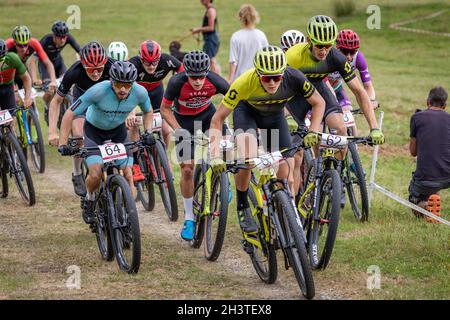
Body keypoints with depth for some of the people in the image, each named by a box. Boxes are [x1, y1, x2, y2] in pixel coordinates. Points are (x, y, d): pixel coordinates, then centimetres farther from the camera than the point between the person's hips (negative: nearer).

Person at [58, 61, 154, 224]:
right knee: (96, 174, -17)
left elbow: (148, 111, 0)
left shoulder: (140, 92, -26)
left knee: (127, 173, -10)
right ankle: (90, 199, 15)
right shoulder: (98, 91, -37)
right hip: (94, 129, -3)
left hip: (118, 130, 3)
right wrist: (63, 144, -30)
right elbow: (70, 114, -26)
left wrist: (148, 132, -16)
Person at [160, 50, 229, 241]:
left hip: (207, 113, 2)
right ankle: (189, 218, 6)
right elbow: (165, 109, -17)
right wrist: (178, 130, -28)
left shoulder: (214, 81, -29)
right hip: (184, 120, -2)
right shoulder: (177, 82, -32)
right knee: (187, 169, -8)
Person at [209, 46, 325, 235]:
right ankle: (242, 208, -7)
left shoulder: (294, 79, -34)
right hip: (247, 111, -2)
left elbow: (318, 103, -14)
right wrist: (215, 156, -41)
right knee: (246, 158, -30)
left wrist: (313, 132, -28)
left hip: (275, 116, 2)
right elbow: (217, 119, -32)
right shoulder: (245, 82, -39)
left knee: (287, 179, -7)